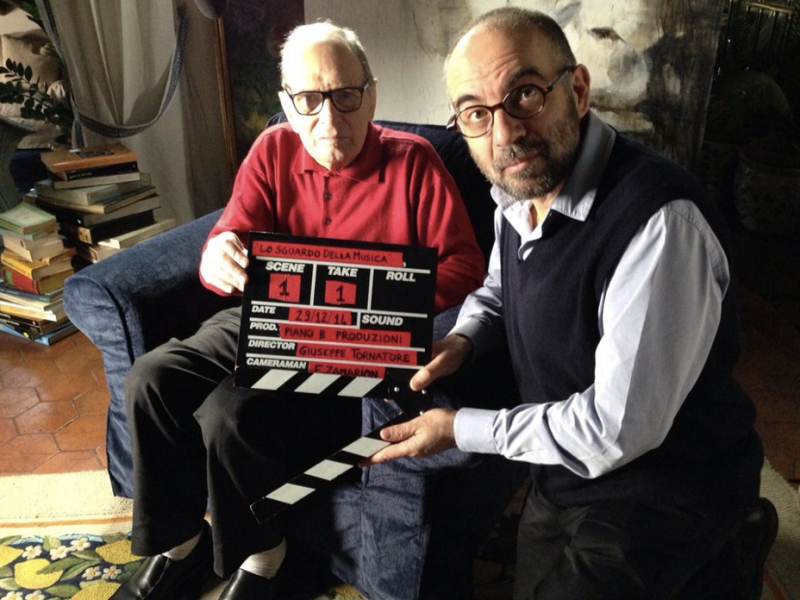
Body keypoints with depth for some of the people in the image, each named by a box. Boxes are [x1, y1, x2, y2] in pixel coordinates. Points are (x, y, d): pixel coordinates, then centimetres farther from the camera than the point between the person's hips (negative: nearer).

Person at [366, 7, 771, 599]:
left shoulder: (661, 222, -29)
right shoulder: (517, 194, -4)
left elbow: (617, 429, -28)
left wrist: (460, 429, -18)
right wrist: (460, 340, -6)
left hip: (660, 489, -7)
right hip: (568, 465, 7)